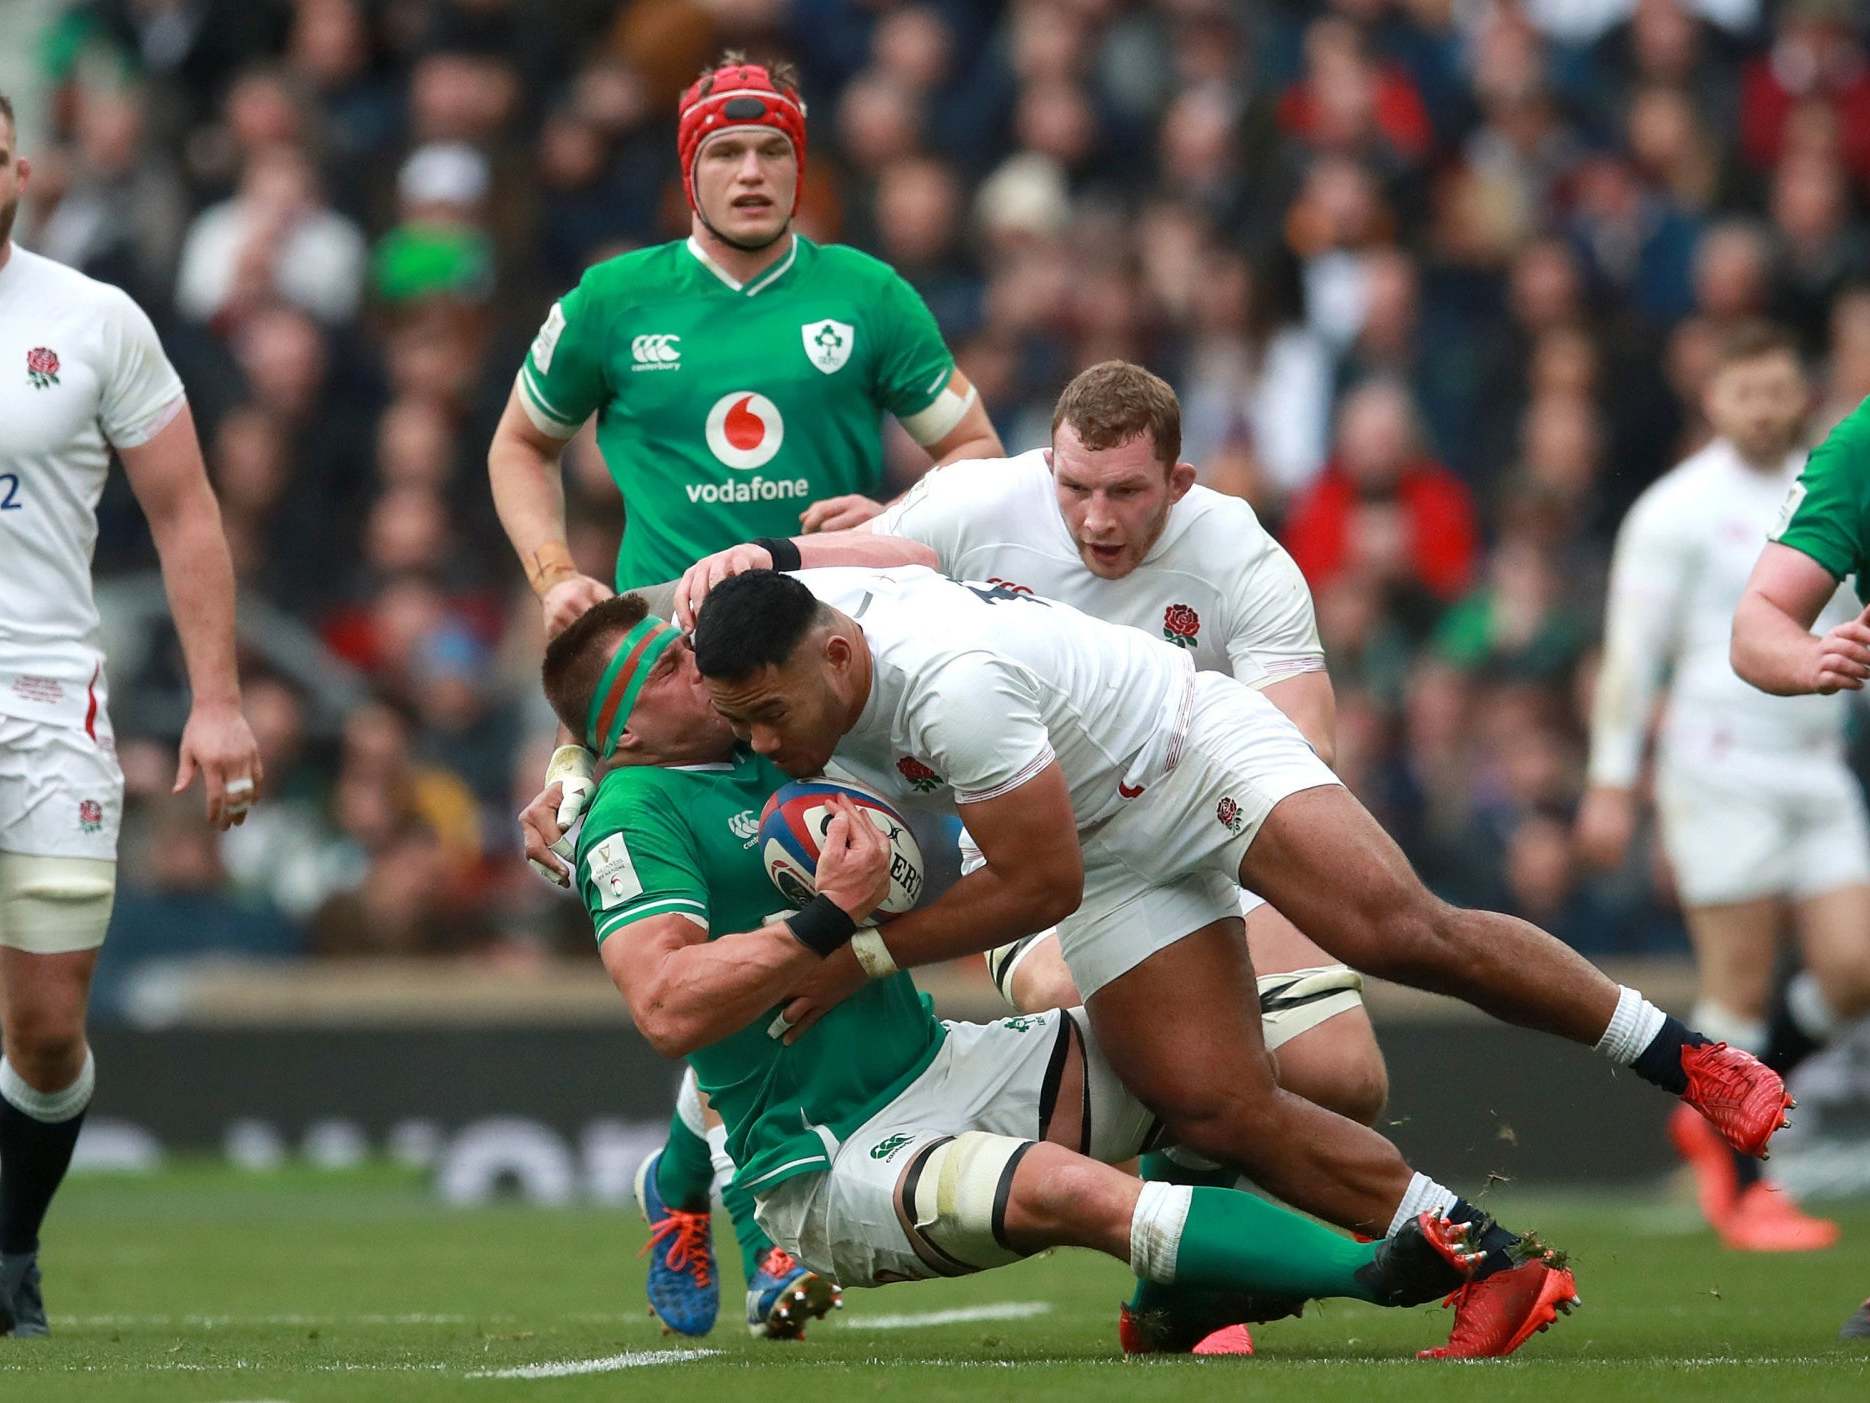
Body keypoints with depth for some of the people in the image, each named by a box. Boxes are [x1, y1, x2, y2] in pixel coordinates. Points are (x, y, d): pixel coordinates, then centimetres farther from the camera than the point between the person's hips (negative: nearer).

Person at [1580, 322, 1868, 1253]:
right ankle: (1743, 1190, 8)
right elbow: (1631, 652, -6)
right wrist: (1612, 783, -10)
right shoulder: (1678, 510, -5)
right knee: (1741, 988, -6)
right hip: (1721, 771, -6)